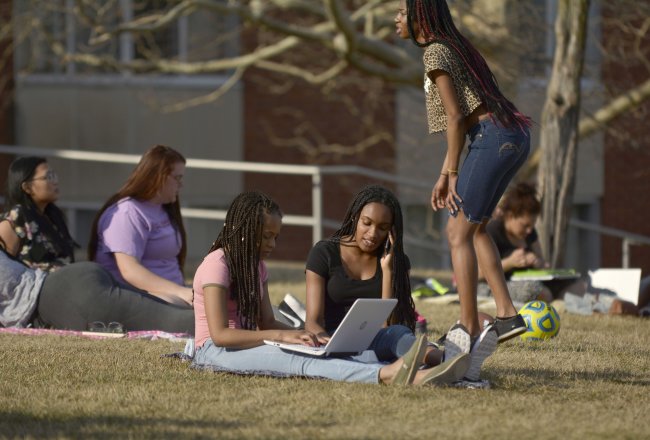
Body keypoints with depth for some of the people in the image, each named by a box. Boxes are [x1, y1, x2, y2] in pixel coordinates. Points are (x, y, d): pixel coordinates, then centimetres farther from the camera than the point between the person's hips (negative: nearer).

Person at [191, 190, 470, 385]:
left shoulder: (256, 266, 16)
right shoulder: (216, 265, -12)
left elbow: (266, 323, 11)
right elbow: (219, 333, -22)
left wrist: (302, 335, -9)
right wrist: (282, 336, -26)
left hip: (247, 346, 8)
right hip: (214, 351, -8)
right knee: (290, 360, -35)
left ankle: (413, 376, -41)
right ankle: (386, 375, -60)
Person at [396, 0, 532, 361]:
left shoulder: (436, 52, -6)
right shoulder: (455, 47, 22)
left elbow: (455, 117, -12)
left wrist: (452, 174, -9)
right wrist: (445, 175, 20)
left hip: (493, 138, -9)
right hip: (515, 138, 9)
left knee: (459, 231, -5)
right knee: (474, 227, 18)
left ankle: (469, 330, -7)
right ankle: (507, 315, 12)